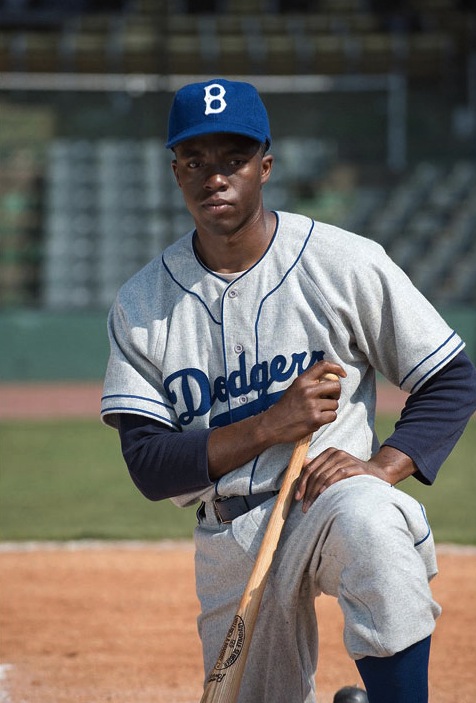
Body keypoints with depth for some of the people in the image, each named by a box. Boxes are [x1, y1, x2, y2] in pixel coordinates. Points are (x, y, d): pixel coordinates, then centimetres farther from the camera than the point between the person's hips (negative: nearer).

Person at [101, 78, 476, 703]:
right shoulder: (141, 304, 0)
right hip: (228, 545, 4)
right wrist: (269, 426, -19)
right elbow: (148, 466, -5)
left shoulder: (348, 263, -7)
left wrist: (381, 468, -20)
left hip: (331, 498, -3)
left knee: (370, 525, -38)